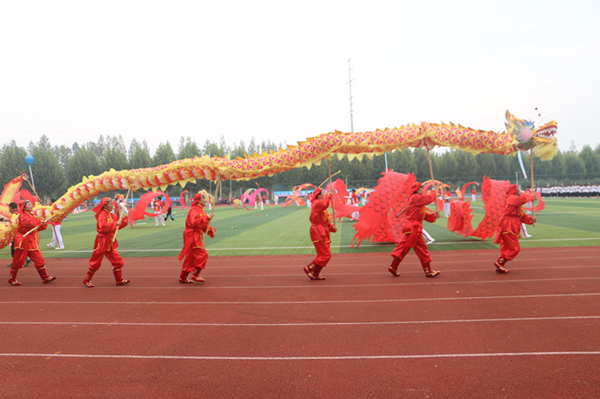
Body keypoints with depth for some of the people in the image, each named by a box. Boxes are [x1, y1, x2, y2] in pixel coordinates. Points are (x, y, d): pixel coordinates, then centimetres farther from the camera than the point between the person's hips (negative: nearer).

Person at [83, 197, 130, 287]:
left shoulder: (112, 215, 13)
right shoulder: (102, 214, -13)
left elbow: (119, 226, 12)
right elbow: (103, 226, -30)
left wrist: (125, 217, 4)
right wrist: (115, 224, -31)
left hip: (110, 242, 8)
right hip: (102, 242, -8)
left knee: (118, 261, 4)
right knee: (95, 263, 3)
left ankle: (119, 280, 12)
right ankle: (87, 280, 18)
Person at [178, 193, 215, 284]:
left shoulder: (201, 210, 18)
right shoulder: (194, 210, -14)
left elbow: (204, 225, 20)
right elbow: (194, 222, -30)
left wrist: (211, 229, 1)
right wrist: (207, 218, -26)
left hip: (196, 236, 10)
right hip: (192, 236, -10)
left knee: (191, 257, 13)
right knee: (202, 254, -12)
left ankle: (183, 277, 20)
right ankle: (195, 275, -4)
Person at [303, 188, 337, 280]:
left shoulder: (320, 204, 22)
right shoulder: (316, 203, -11)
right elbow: (324, 204, -38)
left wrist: (332, 227, 5)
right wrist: (329, 195, -26)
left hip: (323, 233, 11)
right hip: (318, 233, -11)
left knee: (323, 255, 13)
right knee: (326, 255, -11)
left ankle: (315, 274, 18)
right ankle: (309, 269, -3)